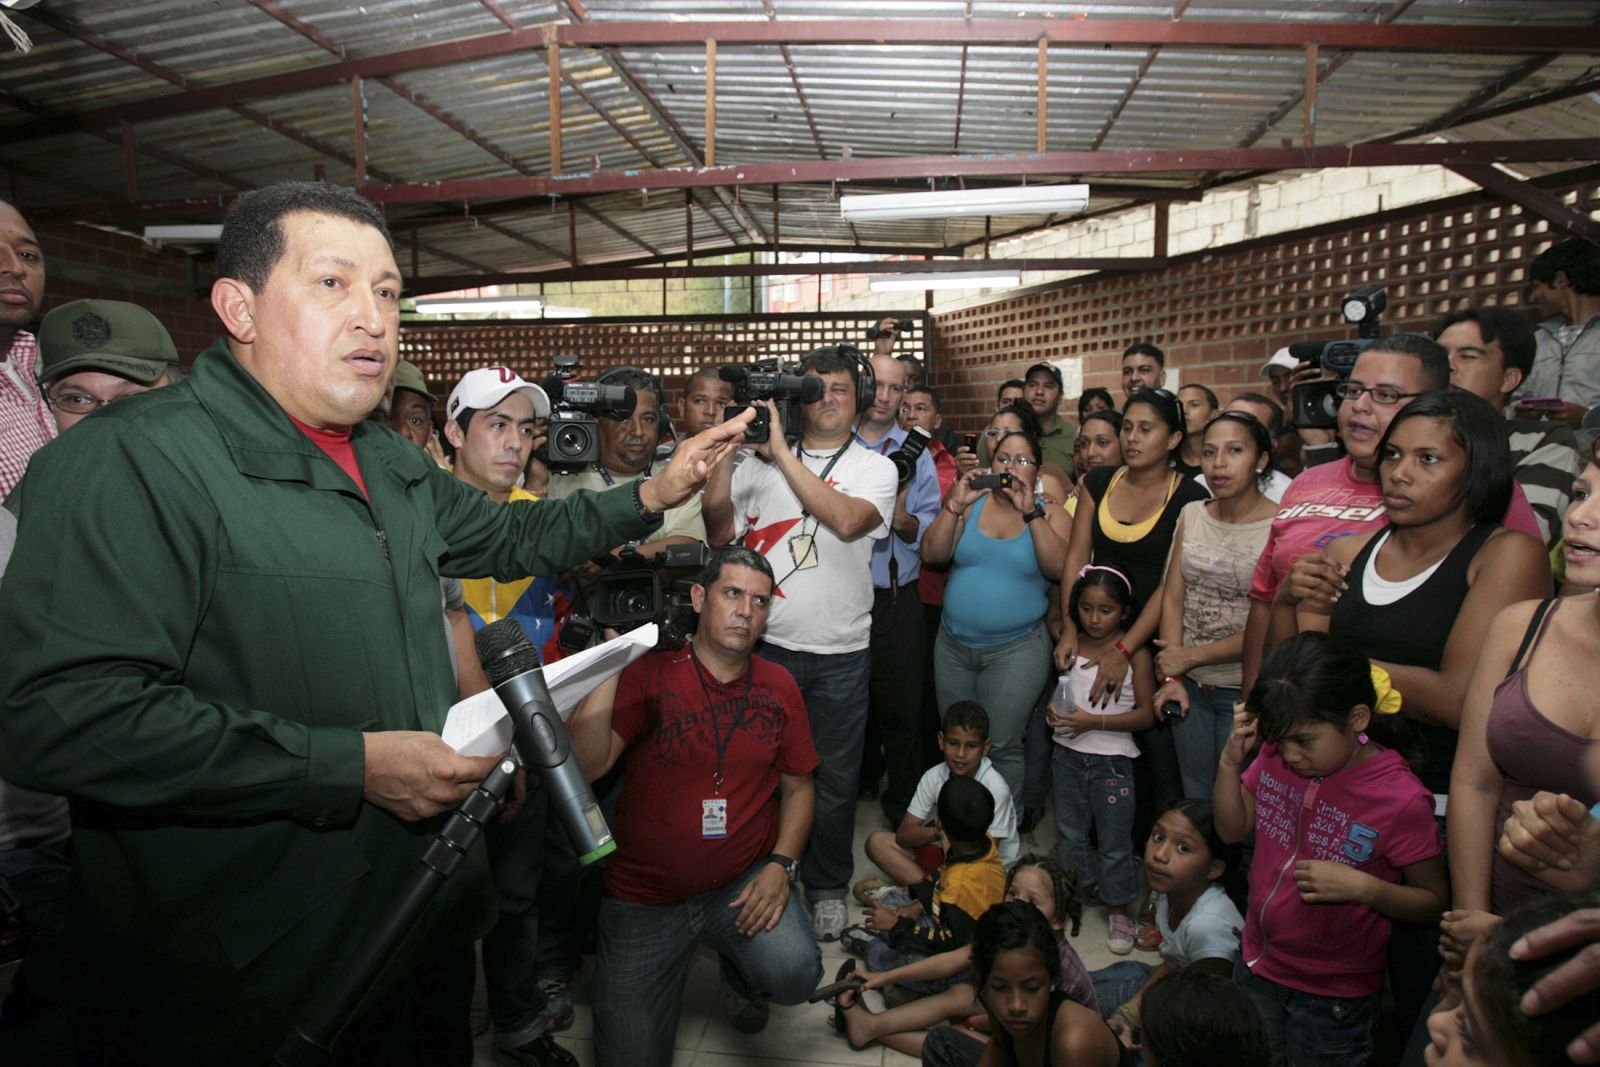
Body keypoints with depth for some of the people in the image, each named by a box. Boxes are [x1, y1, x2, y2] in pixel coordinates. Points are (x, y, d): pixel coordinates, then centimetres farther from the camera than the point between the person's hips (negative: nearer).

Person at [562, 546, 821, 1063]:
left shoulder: (778, 686, 1)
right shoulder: (649, 673, -10)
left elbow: (798, 786, 9)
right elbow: (584, 765, -22)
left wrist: (781, 865, -7)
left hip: (744, 883, 2)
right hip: (645, 898, -1)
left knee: (795, 975, -25)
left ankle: (740, 974, 13)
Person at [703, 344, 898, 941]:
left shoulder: (874, 468, 1)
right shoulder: (760, 461, 5)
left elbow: (846, 519, -20)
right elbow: (720, 534, 0)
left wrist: (782, 453, -19)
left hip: (841, 653, 0)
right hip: (767, 644, 1)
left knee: (834, 777, 12)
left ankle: (826, 887, 33)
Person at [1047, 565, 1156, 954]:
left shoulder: (1135, 652, -11)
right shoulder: (1070, 646, 1)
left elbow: (1146, 715, -12)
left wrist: (1093, 721, -21)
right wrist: (1054, 710, -5)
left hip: (1111, 760, -4)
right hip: (1068, 754, 4)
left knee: (1115, 841, 6)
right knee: (1069, 833, 17)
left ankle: (1119, 909, 24)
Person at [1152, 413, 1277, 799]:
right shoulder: (1191, 514, 2)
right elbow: (1172, 598, 2)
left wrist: (1190, 657, -11)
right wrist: (1171, 676, -4)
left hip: (1244, 691, -4)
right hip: (1189, 685, 4)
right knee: (1194, 796, 19)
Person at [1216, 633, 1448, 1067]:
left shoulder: (1400, 799, -24)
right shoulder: (1276, 755, -10)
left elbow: (1434, 902, -12)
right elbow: (1233, 829, -1)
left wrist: (1362, 887, -30)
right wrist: (1231, 760, -15)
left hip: (1334, 997, -4)